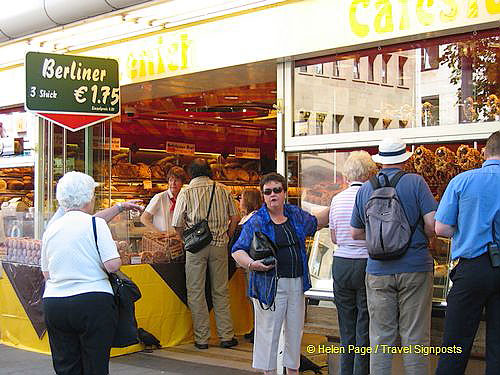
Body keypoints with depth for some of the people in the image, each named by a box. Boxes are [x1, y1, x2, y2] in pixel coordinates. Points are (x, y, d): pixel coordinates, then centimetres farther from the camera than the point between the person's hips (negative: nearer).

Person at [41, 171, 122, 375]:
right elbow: (112, 265, -14)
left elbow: (46, 273, 18)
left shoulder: (51, 230, 9)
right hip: (93, 303, -4)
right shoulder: (96, 224, -6)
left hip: (53, 304, 5)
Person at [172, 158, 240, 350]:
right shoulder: (222, 190, 4)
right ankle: (226, 336, 10)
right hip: (219, 244, 2)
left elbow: (178, 225, -1)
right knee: (221, 291, 10)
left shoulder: (186, 192, -2)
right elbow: (234, 218, 7)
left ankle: (201, 338, 8)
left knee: (196, 292, 5)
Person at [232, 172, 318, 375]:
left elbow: (317, 222, 29)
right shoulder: (255, 222, -4)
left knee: (295, 330, 13)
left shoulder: (297, 215, 11)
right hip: (269, 285, -5)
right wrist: (251, 264, -22)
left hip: (296, 283, 5)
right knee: (268, 331, -2)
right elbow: (237, 251, -5)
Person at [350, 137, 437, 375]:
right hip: (415, 268, -2)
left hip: (378, 270, 3)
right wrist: (422, 239, 9)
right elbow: (432, 223, -10)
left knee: (380, 337, 7)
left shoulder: (365, 190, 7)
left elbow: (355, 233, 14)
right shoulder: (415, 182, -4)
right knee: (415, 337, 3)